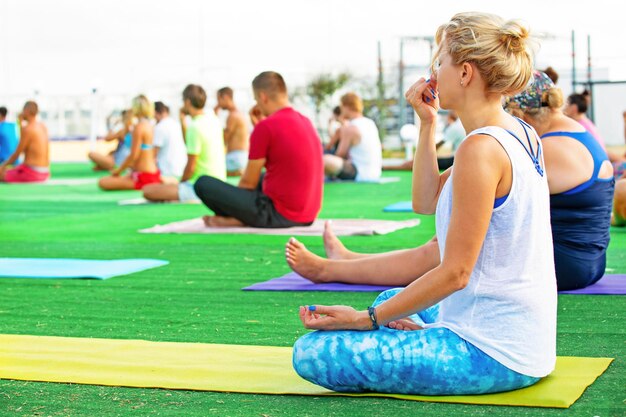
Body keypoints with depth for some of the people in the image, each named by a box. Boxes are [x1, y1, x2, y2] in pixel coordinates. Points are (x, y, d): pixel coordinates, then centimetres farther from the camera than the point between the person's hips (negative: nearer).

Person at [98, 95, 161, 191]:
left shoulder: (139, 126, -15)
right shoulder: (149, 125, 12)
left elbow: (133, 155, -17)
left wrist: (118, 170, -5)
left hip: (144, 177, -9)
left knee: (103, 182, -13)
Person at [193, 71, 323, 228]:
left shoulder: (265, 127, -15)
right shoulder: (306, 122, 10)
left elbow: (248, 183, -8)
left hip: (280, 214, -8)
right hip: (308, 216, 8)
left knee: (203, 184, -6)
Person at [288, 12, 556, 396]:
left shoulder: (481, 148, -22)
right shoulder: (521, 134, 8)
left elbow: (455, 273, -21)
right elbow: (426, 201, 15)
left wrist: (365, 319, -14)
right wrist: (428, 123, 6)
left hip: (493, 355, -10)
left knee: (312, 354, -14)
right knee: (391, 300, 35)